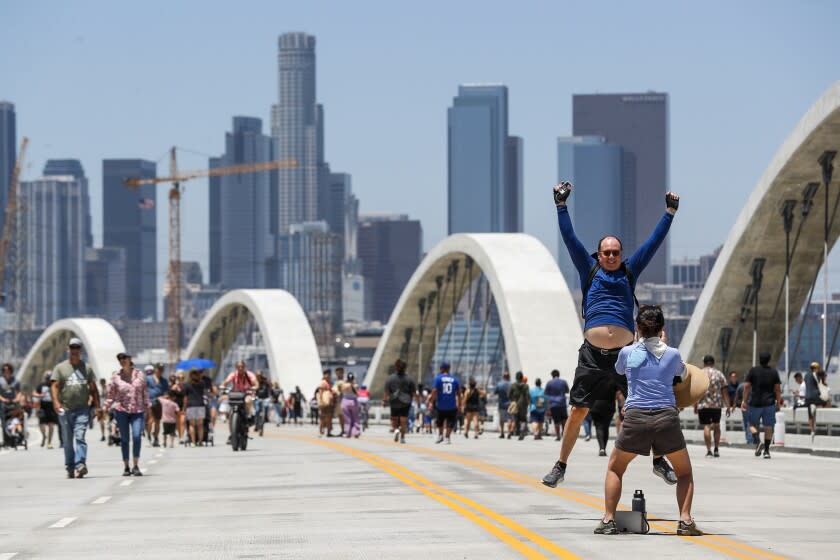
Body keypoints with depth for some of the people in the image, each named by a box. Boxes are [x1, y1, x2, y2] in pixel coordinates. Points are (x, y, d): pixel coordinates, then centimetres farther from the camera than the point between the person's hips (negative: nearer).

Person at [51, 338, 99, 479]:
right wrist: (56, 402, -18)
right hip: (65, 409, 1)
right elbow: (55, 386, -2)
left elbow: (93, 389, 13)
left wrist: (97, 407, 5)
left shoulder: (87, 368, 12)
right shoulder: (60, 368, 7)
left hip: (82, 409, -1)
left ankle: (80, 464, -25)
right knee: (67, 441, 7)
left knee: (80, 437, -16)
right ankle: (70, 467, 15)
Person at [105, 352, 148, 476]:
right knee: (124, 438, 2)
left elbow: (145, 391, 10)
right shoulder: (116, 376, 4)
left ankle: (136, 466, -11)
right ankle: (126, 467, 11)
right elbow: (111, 393, 7)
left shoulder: (139, 374, 6)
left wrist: (147, 406, 6)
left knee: (137, 436, -15)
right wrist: (106, 406, 0)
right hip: (121, 410, 0)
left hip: (137, 410, 0)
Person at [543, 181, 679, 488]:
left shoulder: (629, 271, 13)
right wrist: (561, 205, 2)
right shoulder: (589, 269, 11)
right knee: (578, 411, 0)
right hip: (592, 354, -1)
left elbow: (654, 241, 15)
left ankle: (659, 461, 16)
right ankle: (560, 466, 9)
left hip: (624, 353, 1)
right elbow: (570, 239, 7)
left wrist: (670, 212, 14)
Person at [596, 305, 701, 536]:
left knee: (614, 468, 20)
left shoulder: (627, 352, 7)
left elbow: (618, 370, 29)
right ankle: (685, 520, -2)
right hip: (667, 417, 0)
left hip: (636, 418, 0)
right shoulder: (673, 354, 9)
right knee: (684, 472, 17)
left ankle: (608, 519, 8)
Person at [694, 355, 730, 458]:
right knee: (716, 426, 18)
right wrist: (728, 406, 4)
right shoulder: (719, 374, 5)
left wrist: (695, 406, 2)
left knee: (706, 426, -2)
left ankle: (709, 450, -12)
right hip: (717, 405, 2)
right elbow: (724, 392, 2)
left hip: (703, 405, -2)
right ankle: (716, 449, 14)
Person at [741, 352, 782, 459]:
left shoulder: (753, 371, -1)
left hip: (755, 403, -1)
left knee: (753, 424, 11)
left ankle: (757, 441, -16)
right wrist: (778, 403, 7)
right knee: (768, 427, 6)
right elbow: (777, 389, 1)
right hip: (769, 403, 1)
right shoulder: (774, 372, 2)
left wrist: (744, 401, 4)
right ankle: (766, 451, 6)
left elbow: (747, 386, -2)